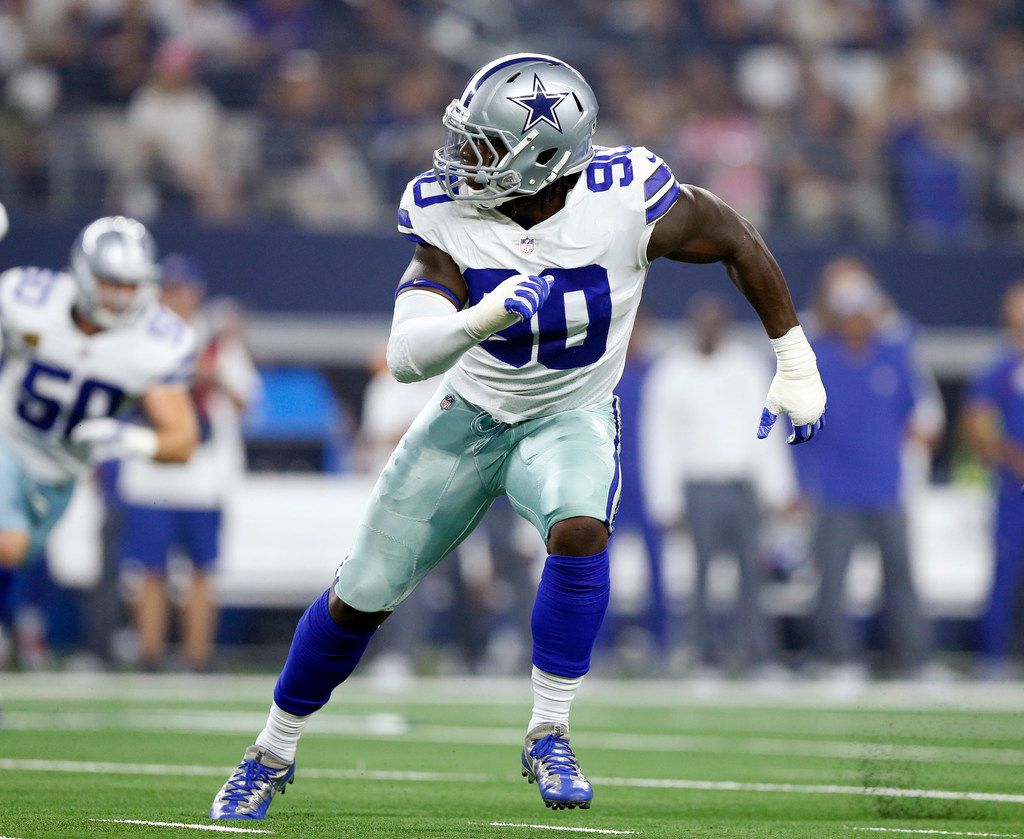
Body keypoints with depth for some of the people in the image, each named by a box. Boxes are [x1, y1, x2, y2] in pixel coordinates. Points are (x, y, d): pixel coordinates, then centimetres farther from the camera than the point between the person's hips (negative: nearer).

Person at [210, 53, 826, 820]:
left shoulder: (623, 201, -27)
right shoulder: (449, 215, -22)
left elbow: (738, 243, -10)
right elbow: (407, 356, -28)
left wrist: (795, 364, -7)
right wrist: (482, 318, -48)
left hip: (570, 419, -2)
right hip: (471, 413, 2)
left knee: (580, 529, -35)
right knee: (362, 597, 5)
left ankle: (548, 738, -19)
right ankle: (272, 755, 28)